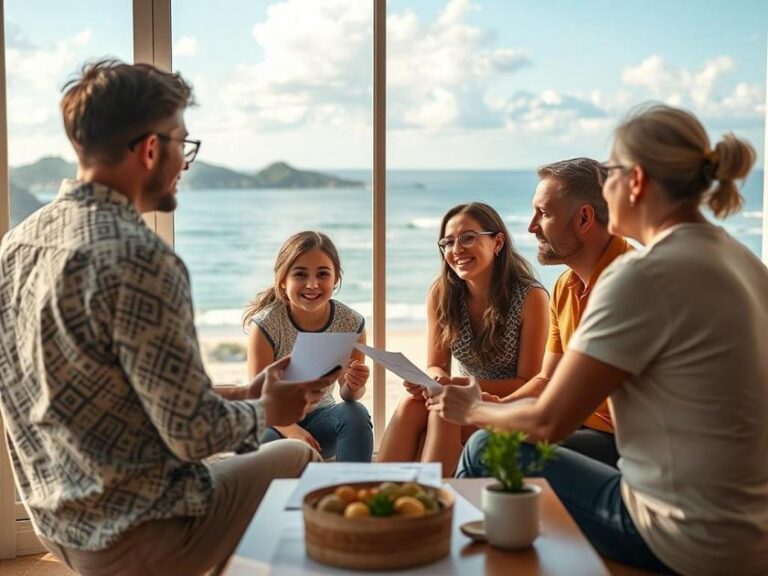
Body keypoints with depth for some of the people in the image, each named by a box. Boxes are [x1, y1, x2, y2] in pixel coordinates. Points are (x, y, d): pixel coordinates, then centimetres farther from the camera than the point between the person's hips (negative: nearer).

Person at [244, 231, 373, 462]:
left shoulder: (350, 323, -13)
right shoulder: (266, 324, -19)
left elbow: (346, 392, -7)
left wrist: (354, 386, -33)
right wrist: (291, 430, -36)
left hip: (319, 416, 3)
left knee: (356, 413, -27)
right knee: (260, 438, -35)